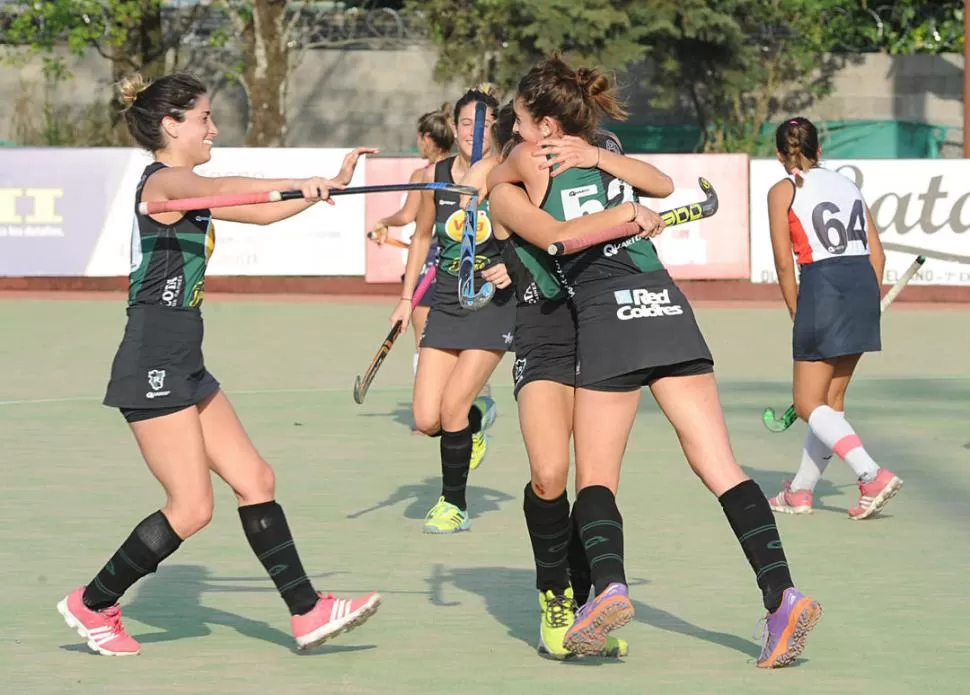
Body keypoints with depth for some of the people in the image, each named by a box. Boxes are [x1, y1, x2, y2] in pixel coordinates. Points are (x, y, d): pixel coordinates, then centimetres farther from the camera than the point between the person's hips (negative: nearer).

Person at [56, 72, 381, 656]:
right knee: (191, 509, -7)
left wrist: (329, 187, 20)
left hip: (183, 367, 10)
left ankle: (308, 612, 10)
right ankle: (93, 604, 6)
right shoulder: (163, 180, -13)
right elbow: (223, 189, -35)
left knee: (256, 480, 7)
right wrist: (300, 184, -46)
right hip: (153, 366, -10)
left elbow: (260, 211, 27)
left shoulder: (188, 191, 17)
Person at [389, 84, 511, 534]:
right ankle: (477, 418, 32)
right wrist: (406, 298, 13)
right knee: (426, 420, -4)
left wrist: (514, 267, -19)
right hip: (445, 305, 4)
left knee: (451, 409, -12)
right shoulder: (436, 177, 0)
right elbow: (422, 236, 16)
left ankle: (453, 505, 8)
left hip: (493, 305, -4)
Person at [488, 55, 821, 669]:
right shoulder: (610, 160, 22)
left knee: (596, 478, 3)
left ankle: (609, 584, -23)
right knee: (720, 466, 0)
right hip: (667, 306, 4)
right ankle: (782, 594, -14)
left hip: (608, 318, -4)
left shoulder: (530, 161, 10)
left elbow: (489, 180, 30)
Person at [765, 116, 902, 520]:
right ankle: (800, 491, 24)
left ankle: (873, 475, -18)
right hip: (864, 284, 6)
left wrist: (797, 315, 5)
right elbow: (877, 253, 14)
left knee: (809, 404, 0)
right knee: (831, 401, 15)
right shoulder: (847, 185, 18)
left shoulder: (784, 191, 3)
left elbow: (784, 264, -2)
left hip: (823, 287, -6)